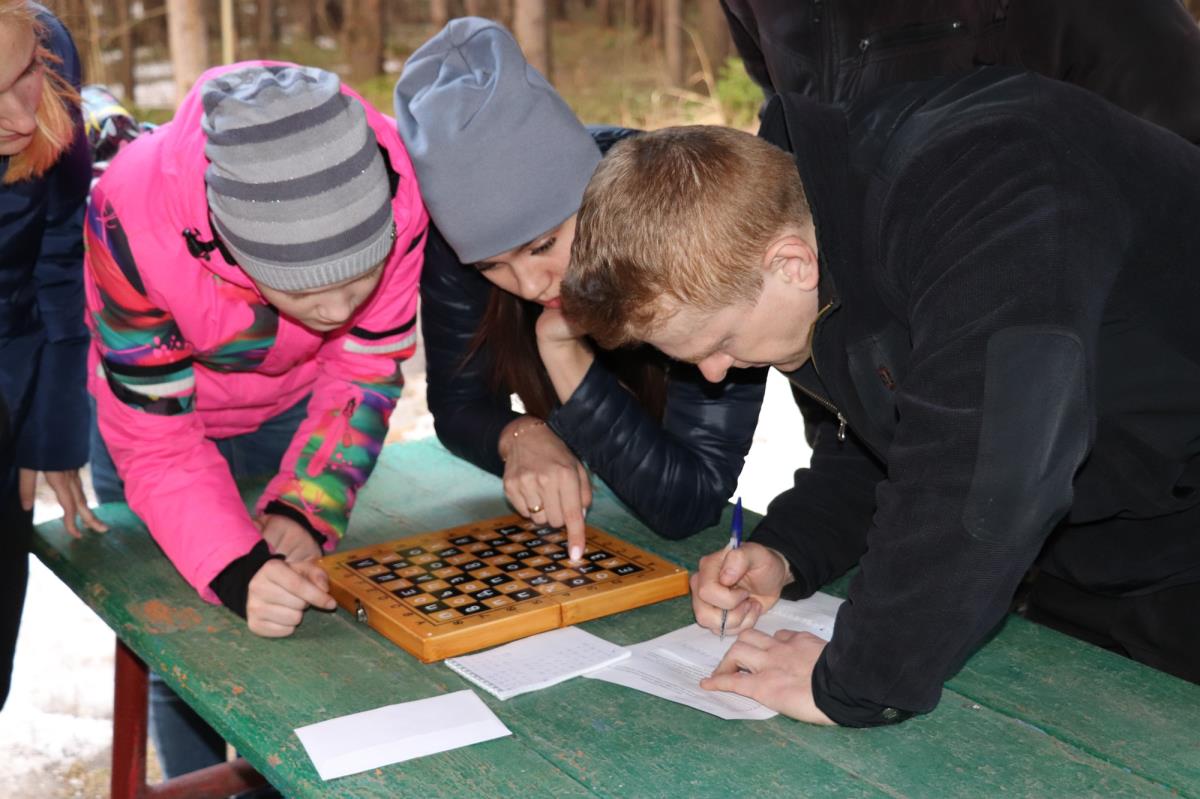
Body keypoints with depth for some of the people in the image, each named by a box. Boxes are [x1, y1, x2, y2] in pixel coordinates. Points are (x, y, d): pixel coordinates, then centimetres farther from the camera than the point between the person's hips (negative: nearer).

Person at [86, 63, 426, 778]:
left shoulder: (394, 188, -35)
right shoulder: (133, 217, -41)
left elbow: (364, 376, -19)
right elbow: (155, 440, -31)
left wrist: (302, 515, -31)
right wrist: (235, 571, -46)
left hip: (293, 409, 2)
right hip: (154, 398, -1)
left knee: (308, 625, 7)